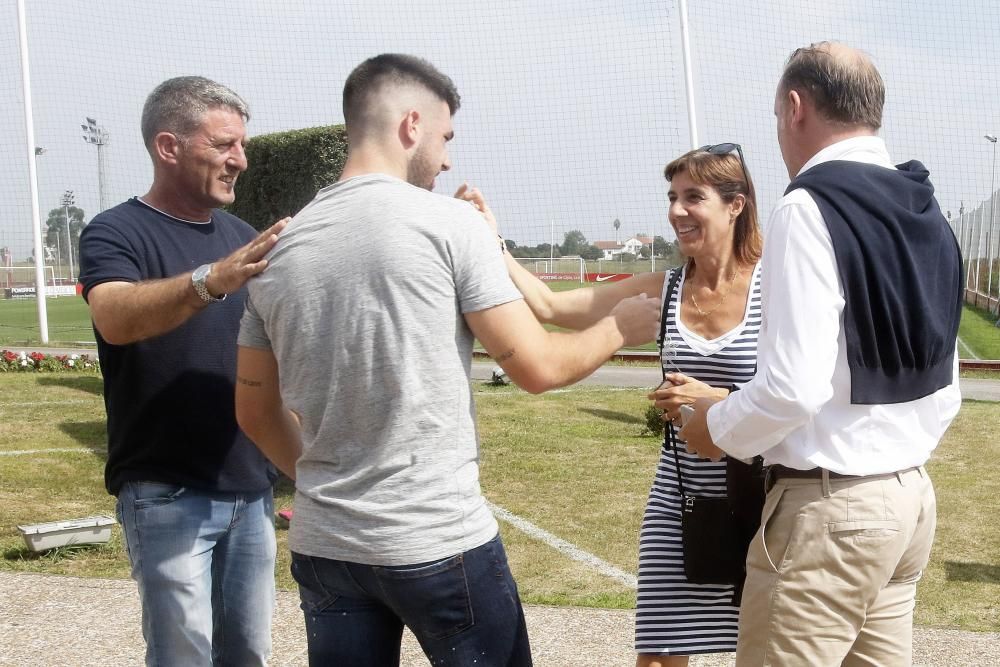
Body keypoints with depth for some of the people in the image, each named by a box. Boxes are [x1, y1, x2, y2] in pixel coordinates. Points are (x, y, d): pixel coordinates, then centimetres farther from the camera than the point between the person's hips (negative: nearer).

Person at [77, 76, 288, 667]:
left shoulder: (243, 237, 9)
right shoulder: (116, 233, -9)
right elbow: (116, 319, -30)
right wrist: (212, 279, -46)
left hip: (250, 486, 6)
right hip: (167, 493, -6)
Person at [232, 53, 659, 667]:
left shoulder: (279, 249, 5)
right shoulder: (449, 222, -9)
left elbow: (256, 411, 12)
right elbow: (537, 368, -8)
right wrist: (620, 328, 9)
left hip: (323, 545, 5)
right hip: (440, 543, -5)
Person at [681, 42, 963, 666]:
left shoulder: (810, 207, -15)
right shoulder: (929, 214, 11)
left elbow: (792, 388, -23)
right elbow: (945, 390, 15)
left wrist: (716, 426, -6)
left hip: (830, 507, -9)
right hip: (912, 496, 9)